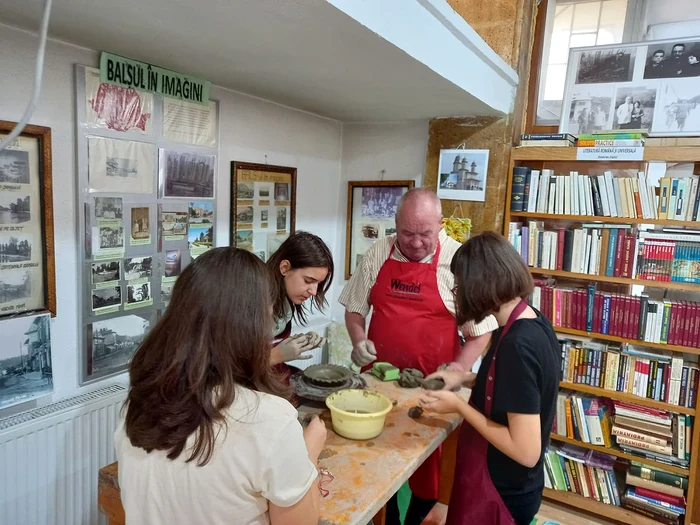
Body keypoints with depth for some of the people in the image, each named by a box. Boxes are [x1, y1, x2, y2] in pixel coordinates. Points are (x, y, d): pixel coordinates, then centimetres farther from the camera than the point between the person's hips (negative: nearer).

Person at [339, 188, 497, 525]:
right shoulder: (378, 254, -1)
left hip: (431, 384, -3)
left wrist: (460, 366, -18)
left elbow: (482, 329, -4)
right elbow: (355, 308, 10)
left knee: (427, 462, 11)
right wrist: (359, 340, -7)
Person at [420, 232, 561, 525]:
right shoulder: (534, 323, -4)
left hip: (502, 492, -8)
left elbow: (526, 451, -28)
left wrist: (458, 406, -21)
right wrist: (466, 379, 2)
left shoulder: (516, 345, -31)